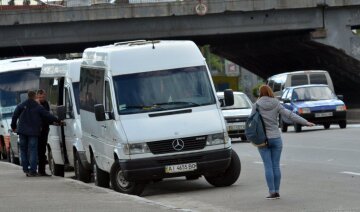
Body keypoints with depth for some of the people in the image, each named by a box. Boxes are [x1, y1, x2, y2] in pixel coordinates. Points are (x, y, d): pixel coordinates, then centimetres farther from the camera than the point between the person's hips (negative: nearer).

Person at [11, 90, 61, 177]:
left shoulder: (21, 106, 4)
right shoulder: (38, 107, -1)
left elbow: (15, 116, 6)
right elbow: (48, 116, -1)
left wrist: (13, 126, 19)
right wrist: (58, 121, 8)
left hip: (22, 131, 2)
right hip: (33, 132, -2)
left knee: (23, 150, 11)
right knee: (32, 150, -2)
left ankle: (25, 169, 10)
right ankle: (32, 170, -8)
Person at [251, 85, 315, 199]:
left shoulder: (257, 105, -4)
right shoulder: (276, 104, 0)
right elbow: (290, 115, -3)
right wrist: (306, 122, 1)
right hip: (276, 138, 2)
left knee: (268, 166, 0)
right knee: (276, 165, 6)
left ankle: (272, 192, -3)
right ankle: (277, 191, 7)